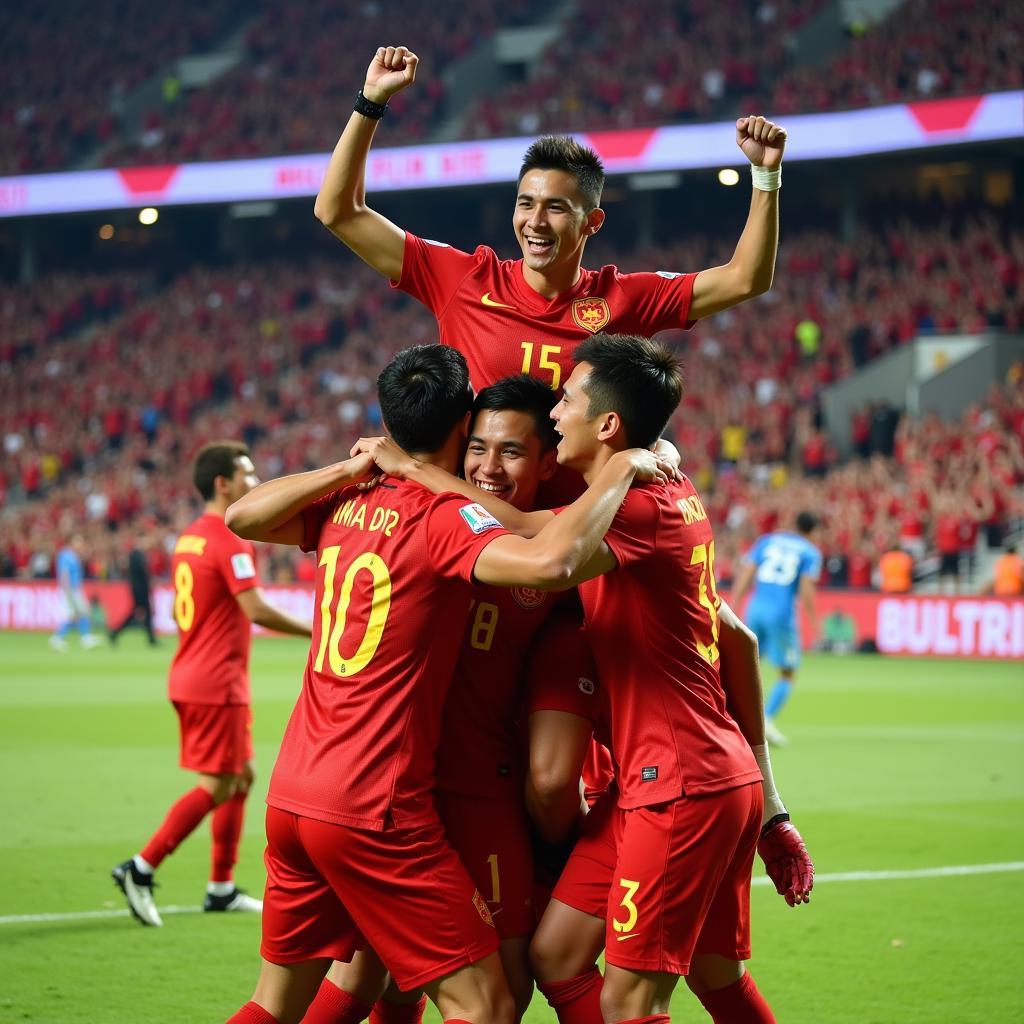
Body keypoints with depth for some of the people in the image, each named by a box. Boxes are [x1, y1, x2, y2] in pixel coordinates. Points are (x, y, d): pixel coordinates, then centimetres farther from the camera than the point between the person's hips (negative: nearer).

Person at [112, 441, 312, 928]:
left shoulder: (189, 537, 13)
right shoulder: (230, 541, -15)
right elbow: (255, 609, -23)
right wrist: (313, 630, -14)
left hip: (190, 678, 10)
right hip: (217, 683, -10)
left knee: (242, 776, 15)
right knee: (215, 787, -6)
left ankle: (222, 887, 18)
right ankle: (140, 869, -6)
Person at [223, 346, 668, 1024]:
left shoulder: (348, 505, 7)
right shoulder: (445, 517, -13)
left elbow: (242, 516, 20)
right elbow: (550, 562, -30)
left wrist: (349, 468, 14)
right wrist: (623, 466, -18)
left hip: (293, 791, 8)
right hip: (374, 809, -8)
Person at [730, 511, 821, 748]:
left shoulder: (767, 540, 14)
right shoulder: (811, 552, 4)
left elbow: (745, 574, 5)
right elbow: (806, 589, -9)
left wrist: (732, 608, 4)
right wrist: (812, 621, 4)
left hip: (755, 610, 4)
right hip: (782, 613, -4)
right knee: (788, 673, 7)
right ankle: (767, 719, -10)